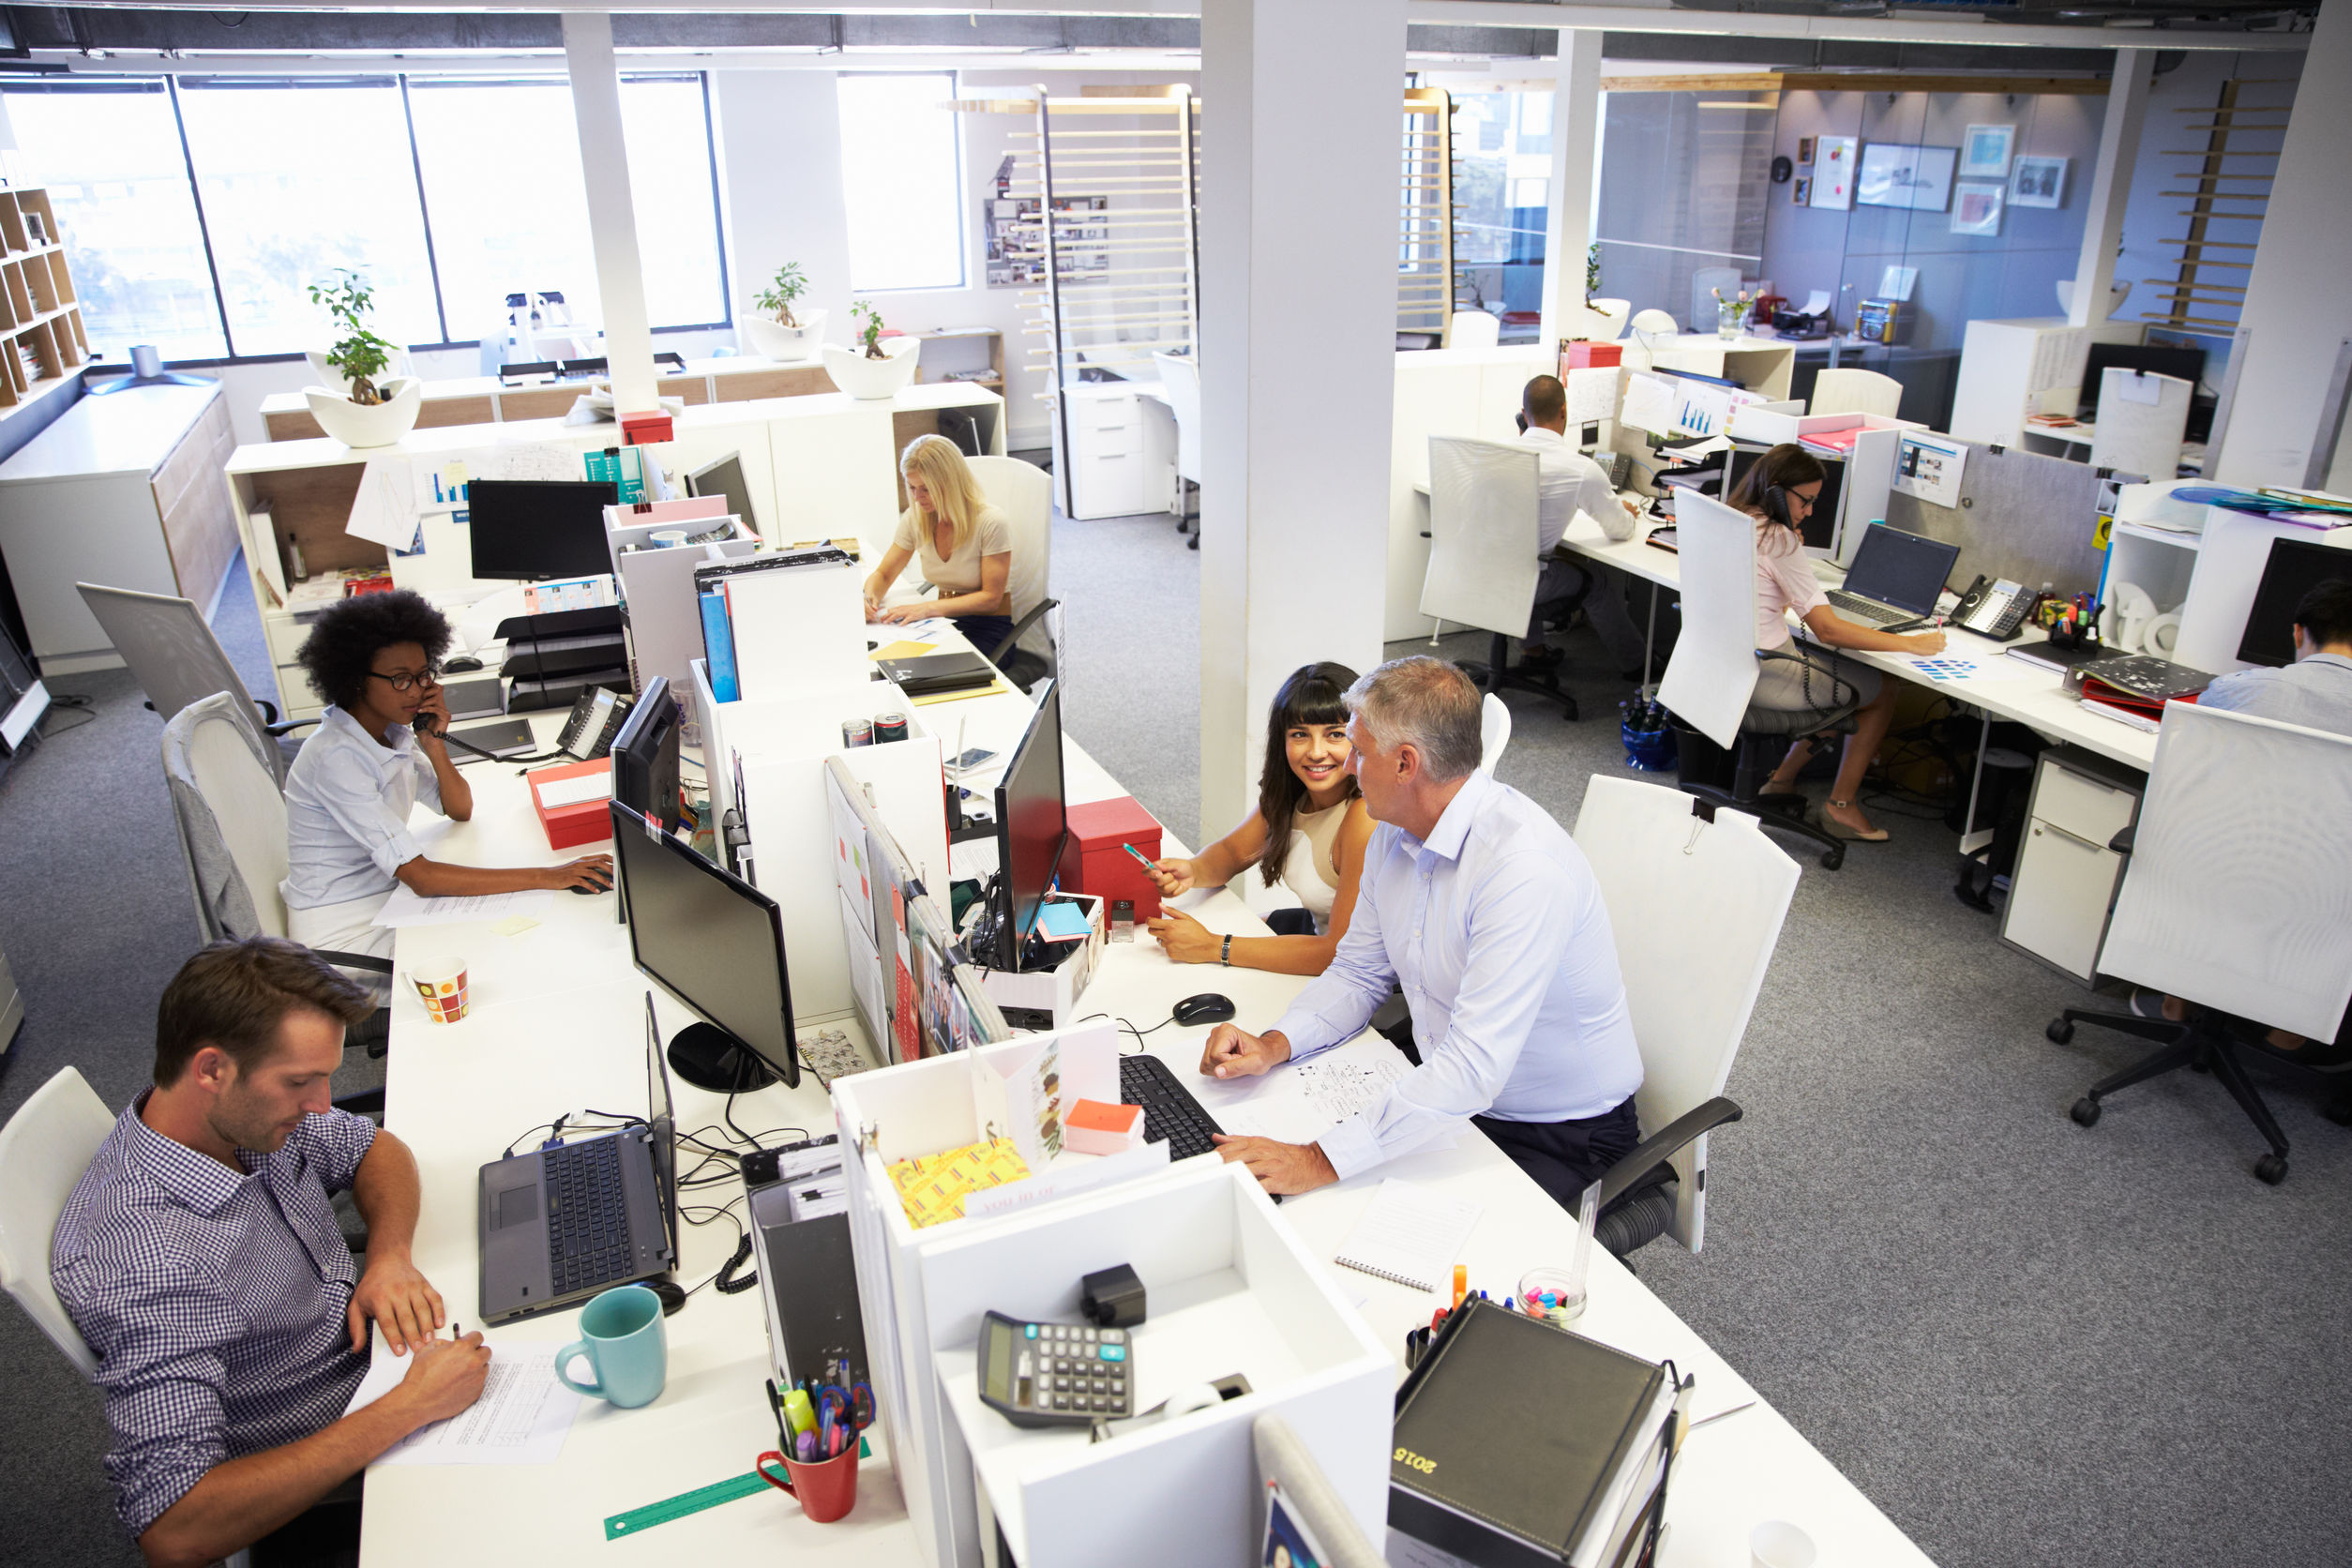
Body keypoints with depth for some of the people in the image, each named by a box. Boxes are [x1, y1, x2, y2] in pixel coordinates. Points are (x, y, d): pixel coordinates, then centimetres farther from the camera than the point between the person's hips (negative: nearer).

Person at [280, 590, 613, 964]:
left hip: (389, 899, 8)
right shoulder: (335, 757, -26)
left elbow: (460, 811, 8)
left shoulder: (392, 730, 1)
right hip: (343, 938, -8)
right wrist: (546, 877, -35)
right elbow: (420, 877, -31)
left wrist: (434, 745, -10)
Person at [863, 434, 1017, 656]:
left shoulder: (992, 523, -14)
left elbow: (991, 598, -15)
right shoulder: (916, 518, 3)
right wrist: (870, 596, -13)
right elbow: (883, 575, 12)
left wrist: (928, 608, -25)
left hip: (988, 629, -5)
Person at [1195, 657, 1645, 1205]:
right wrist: (1274, 1045, -11)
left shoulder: (1525, 868, -31)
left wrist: (1322, 1160, -37)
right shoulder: (1394, 833, -2)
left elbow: (1474, 1065, -36)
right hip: (1445, 1095, 7)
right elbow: (1358, 972, 8)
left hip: (1561, 1137, -7)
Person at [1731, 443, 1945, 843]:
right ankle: (1842, 805, 15)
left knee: (1848, 677, 25)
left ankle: (1783, 778, 27)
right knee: (1883, 692, 8)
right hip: (1759, 675, -9)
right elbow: (1829, 629, -20)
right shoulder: (1777, 538, -18)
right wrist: (1911, 643, -16)